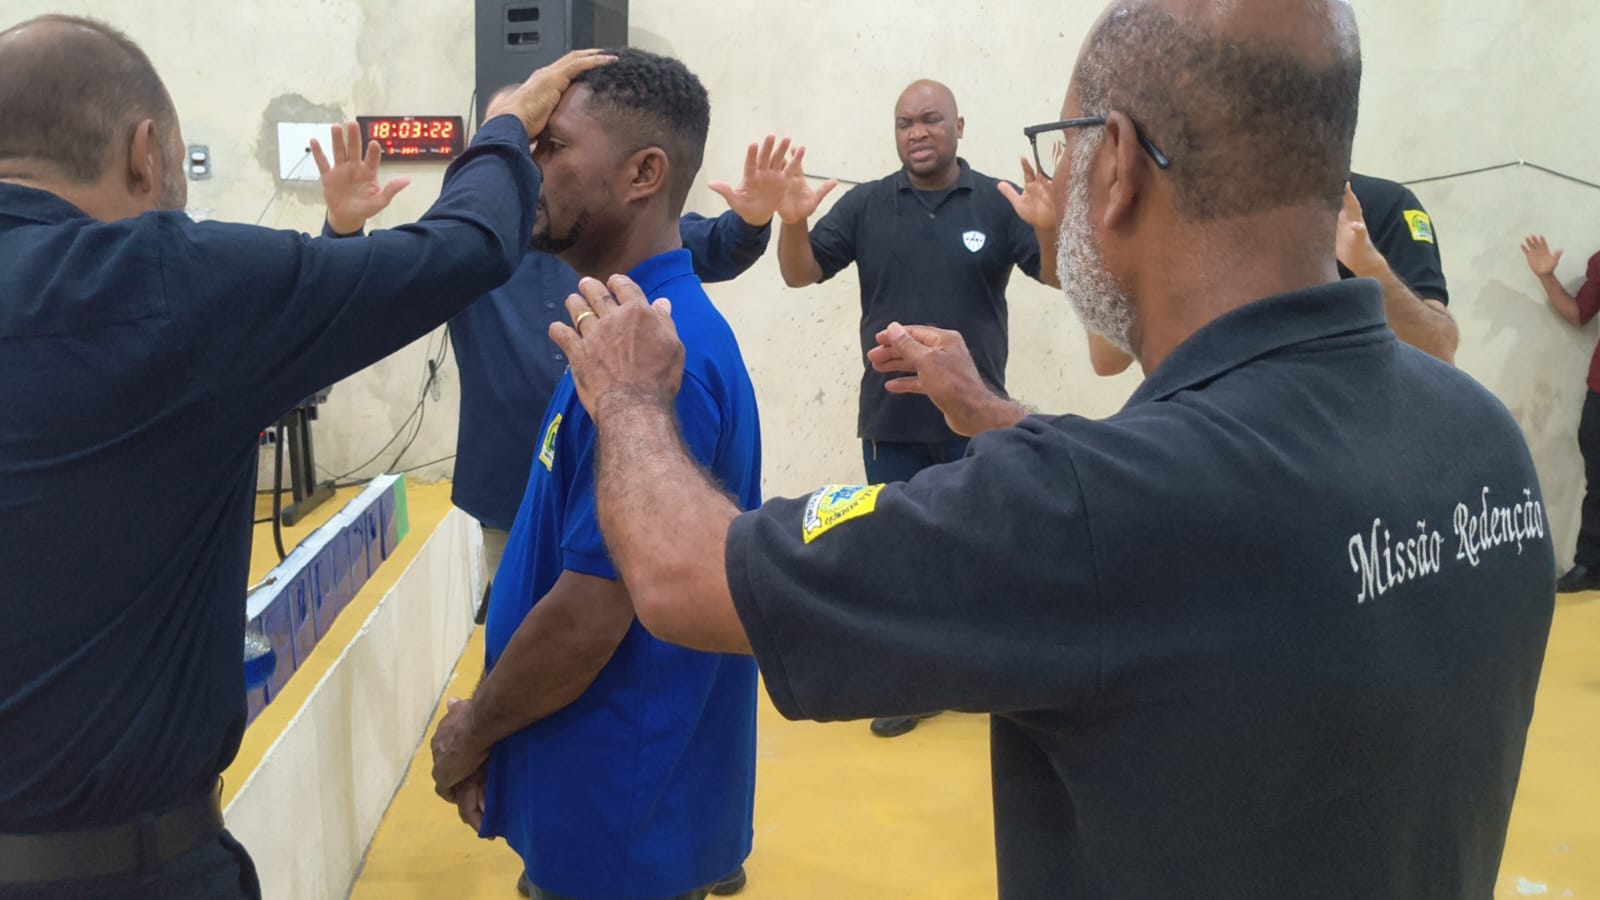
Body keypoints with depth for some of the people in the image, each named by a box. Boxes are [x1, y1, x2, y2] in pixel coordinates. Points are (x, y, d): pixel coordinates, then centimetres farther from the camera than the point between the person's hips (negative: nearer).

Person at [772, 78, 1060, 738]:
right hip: (890, 419, 2)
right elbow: (801, 273, 0)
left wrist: (1048, 230, -31)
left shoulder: (997, 204, -3)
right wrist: (792, 223, -21)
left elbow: (1057, 278, -8)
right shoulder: (866, 205, 2)